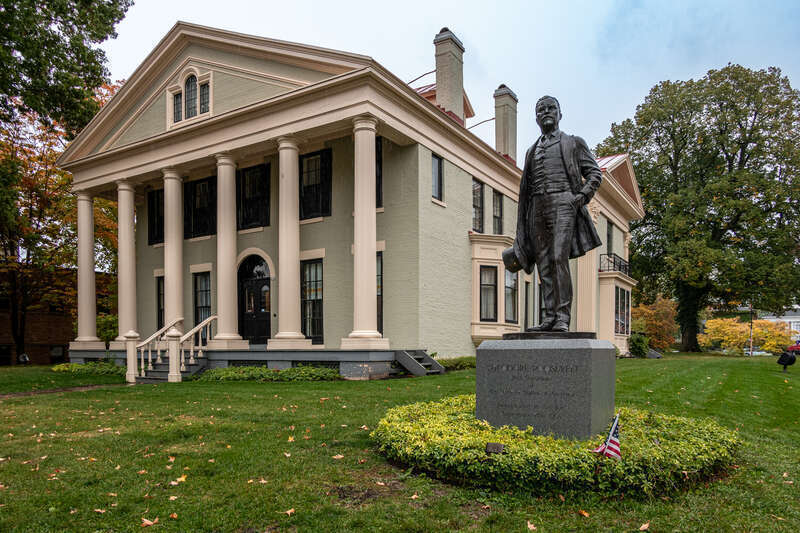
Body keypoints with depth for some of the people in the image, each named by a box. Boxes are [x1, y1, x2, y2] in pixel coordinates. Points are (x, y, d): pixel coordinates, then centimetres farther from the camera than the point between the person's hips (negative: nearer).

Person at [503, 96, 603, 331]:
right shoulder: (532, 151, 26)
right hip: (538, 207, 4)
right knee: (544, 264, -2)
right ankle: (548, 318, -1)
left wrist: (582, 195, -11)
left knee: (559, 258, -18)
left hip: (563, 203, -4)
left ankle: (562, 318, -17)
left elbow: (594, 173, 10)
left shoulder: (573, 143, 16)